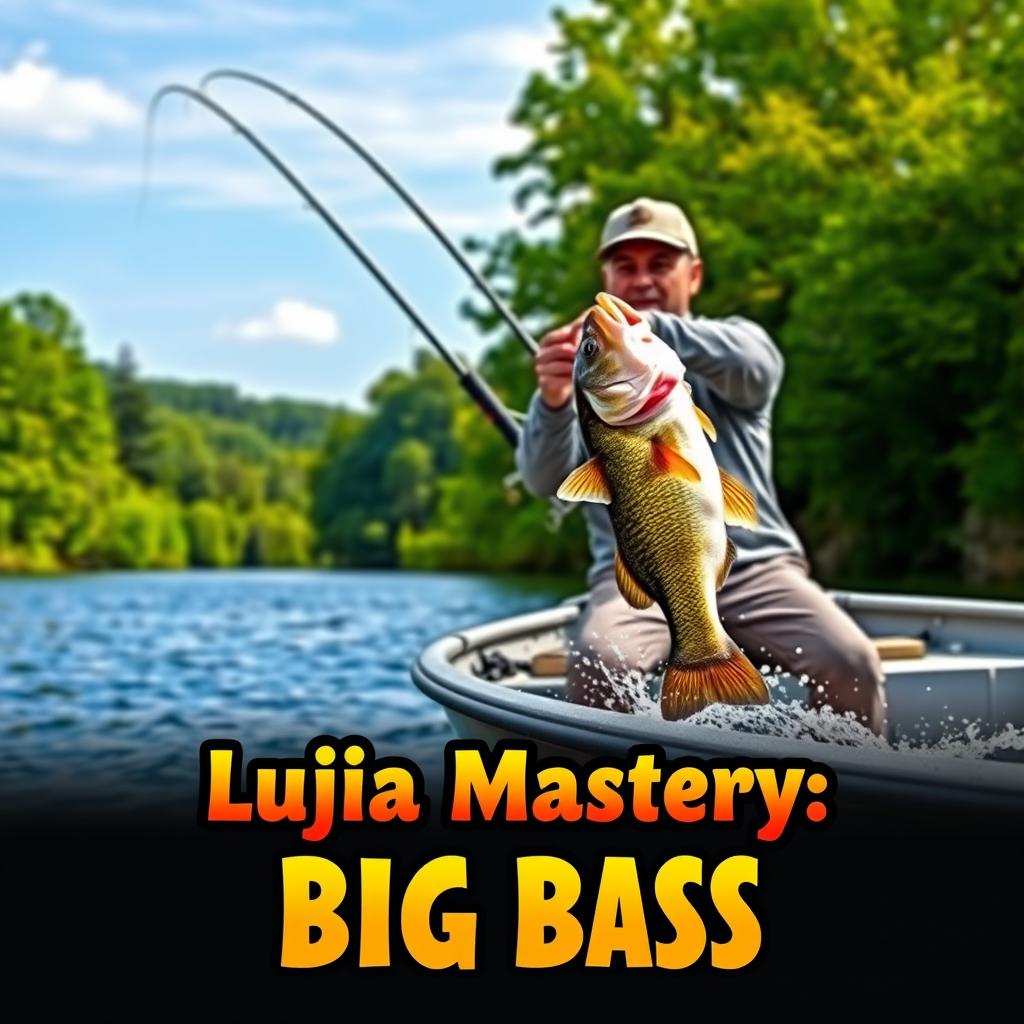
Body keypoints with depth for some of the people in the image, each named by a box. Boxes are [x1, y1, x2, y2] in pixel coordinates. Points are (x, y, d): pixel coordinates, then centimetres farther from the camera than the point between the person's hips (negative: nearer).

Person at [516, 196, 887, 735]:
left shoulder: (735, 342, 16)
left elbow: (751, 365, -12)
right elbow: (544, 480, -3)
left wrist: (652, 328, -29)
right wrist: (552, 403, -25)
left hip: (754, 565, 1)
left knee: (850, 664, -26)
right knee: (598, 665, -32)